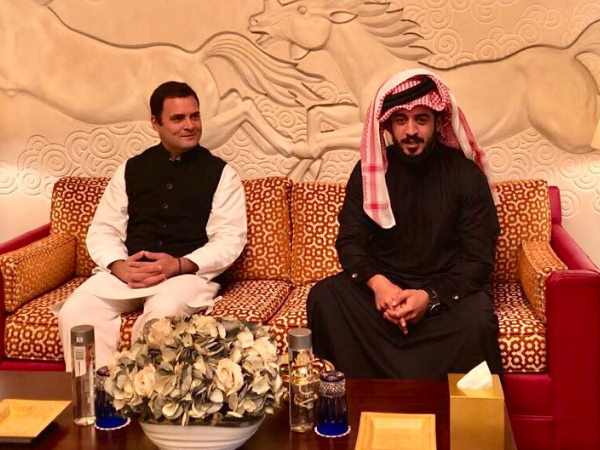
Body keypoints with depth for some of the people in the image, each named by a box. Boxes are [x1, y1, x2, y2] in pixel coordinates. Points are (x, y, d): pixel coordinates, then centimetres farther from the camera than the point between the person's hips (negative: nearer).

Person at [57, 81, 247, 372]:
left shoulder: (220, 173, 6)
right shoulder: (131, 170, 15)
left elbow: (230, 239, -2)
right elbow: (103, 230, 10)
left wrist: (180, 265, -17)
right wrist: (119, 266, -11)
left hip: (190, 272, -3)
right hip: (126, 271, 3)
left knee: (162, 314, -36)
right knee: (75, 312, -24)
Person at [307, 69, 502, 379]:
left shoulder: (465, 174, -7)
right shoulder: (369, 170, 0)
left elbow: (478, 259, -9)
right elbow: (350, 240, -1)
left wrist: (431, 296, -26)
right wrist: (377, 283, -22)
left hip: (446, 287, -2)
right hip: (382, 283, 3)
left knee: (477, 321, -34)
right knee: (322, 298, -24)